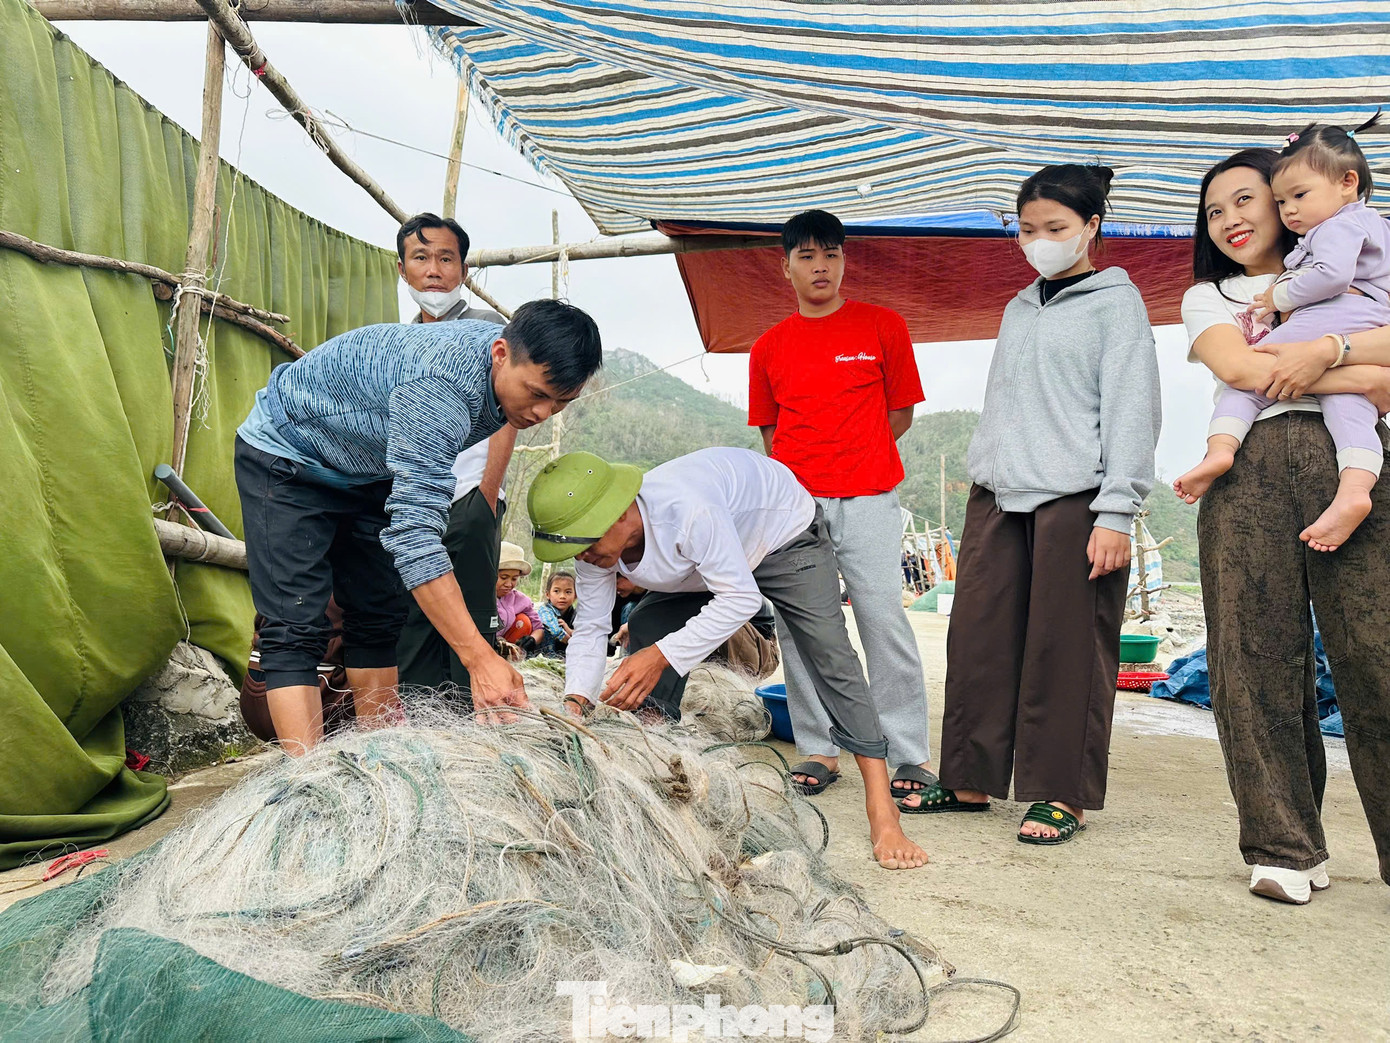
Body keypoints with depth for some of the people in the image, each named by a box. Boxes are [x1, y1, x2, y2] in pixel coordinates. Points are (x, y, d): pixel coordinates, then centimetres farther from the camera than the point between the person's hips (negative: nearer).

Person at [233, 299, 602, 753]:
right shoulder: (439, 383, -41)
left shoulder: (518, 370, -14)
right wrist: (481, 659, -50)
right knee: (295, 627, -16)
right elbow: (413, 531, -45)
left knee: (377, 618, 6)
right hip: (287, 458, -8)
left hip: (367, 472, 8)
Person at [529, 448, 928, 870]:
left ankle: (883, 815, -17)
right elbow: (590, 628, -14)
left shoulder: (686, 509, -45)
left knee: (831, 659, -20)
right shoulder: (596, 542, -22)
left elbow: (741, 598, -41)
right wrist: (575, 700, -30)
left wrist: (663, 655, -47)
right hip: (702, 562, 7)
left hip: (784, 531, -7)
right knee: (643, 631, -10)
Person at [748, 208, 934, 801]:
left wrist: (850, 457, 3)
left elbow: (900, 414, 9)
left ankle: (910, 753, 5)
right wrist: (798, 470, 5)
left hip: (867, 500, -2)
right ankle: (818, 750, 14)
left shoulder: (883, 327, 7)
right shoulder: (769, 348, 12)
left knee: (884, 620, -6)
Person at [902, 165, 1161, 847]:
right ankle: (970, 781, 14)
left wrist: (1116, 512, -13)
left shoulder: (1115, 301, 4)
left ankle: (1063, 795, 9)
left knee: (1067, 649, -2)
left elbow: (1131, 407, -5)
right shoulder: (1018, 309, 21)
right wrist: (983, 478, 15)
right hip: (996, 496, 6)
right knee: (978, 639, 3)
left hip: (1074, 496, -5)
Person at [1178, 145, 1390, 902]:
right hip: (1250, 468, 0)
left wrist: (1328, 347, -11)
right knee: (1259, 658, -4)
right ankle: (1285, 846, 5)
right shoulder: (1208, 297, 22)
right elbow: (1236, 366, 0)